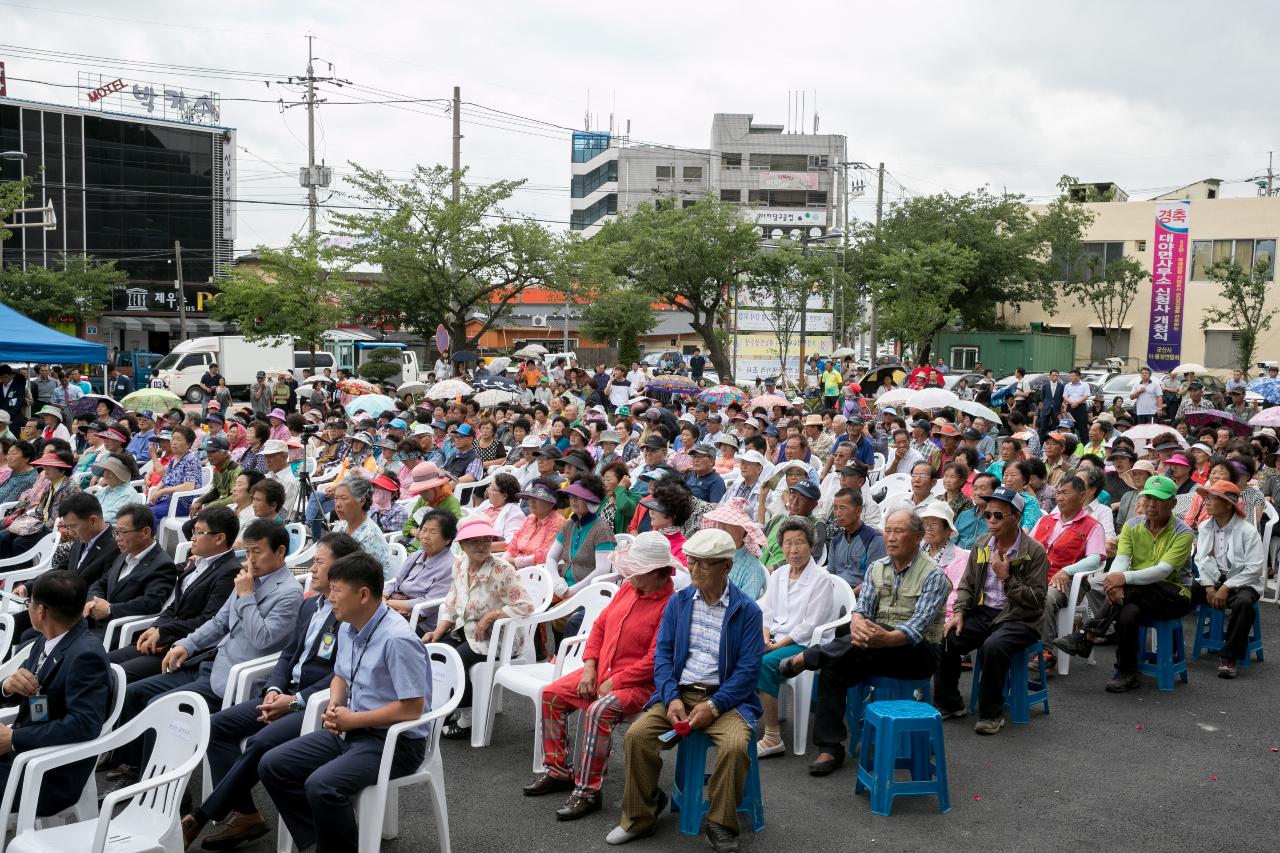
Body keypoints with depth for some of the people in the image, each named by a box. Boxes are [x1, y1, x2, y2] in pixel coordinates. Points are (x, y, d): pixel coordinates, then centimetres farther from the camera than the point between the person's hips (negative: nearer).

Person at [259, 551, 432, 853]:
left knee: (321, 785, -30)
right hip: (352, 730, 9)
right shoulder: (347, 629, 4)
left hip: (395, 741, -9)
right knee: (272, 766, 0)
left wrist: (352, 720, -15)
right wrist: (334, 707, -1)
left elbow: (412, 708, -24)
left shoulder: (397, 639, -24)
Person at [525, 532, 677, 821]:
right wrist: (590, 666, 1)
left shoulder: (670, 605, -20)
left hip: (638, 684, -9)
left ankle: (588, 791, -21)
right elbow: (600, 624, 13)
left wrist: (613, 683, -19)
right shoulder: (628, 587, 6)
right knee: (551, 694, 2)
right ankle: (558, 771, 13)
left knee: (599, 711, -33)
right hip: (601, 672, 9)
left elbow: (655, 660, -23)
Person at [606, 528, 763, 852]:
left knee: (735, 745, -31)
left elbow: (749, 668, -8)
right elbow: (662, 653, 4)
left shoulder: (747, 610, -2)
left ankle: (721, 824, -8)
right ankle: (638, 818, 1)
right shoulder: (678, 602, 8)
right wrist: (671, 698, -12)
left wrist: (713, 706, -18)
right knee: (637, 735, -20)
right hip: (679, 692, 3)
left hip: (725, 697, -3)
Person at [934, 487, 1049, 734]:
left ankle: (992, 714, -15)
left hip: (1018, 619, -5)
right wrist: (959, 612, -3)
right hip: (983, 613, 5)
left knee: (993, 646, -35)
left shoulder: (1034, 551, -9)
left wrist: (1006, 577, -20)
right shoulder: (981, 546, 8)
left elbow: (1036, 599, -12)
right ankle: (949, 704, 2)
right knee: (946, 639, -19)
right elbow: (966, 586, 14)